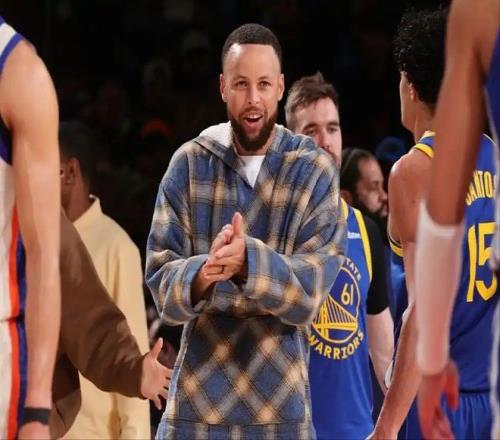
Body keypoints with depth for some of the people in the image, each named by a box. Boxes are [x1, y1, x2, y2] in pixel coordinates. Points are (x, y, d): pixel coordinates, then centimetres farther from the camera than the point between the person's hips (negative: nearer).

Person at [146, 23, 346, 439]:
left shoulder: (314, 170, 1)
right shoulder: (190, 164, 4)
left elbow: (312, 288, -10)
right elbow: (161, 276, -3)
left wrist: (248, 259, -28)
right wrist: (201, 275, -25)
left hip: (282, 405, -1)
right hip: (197, 402, 1)